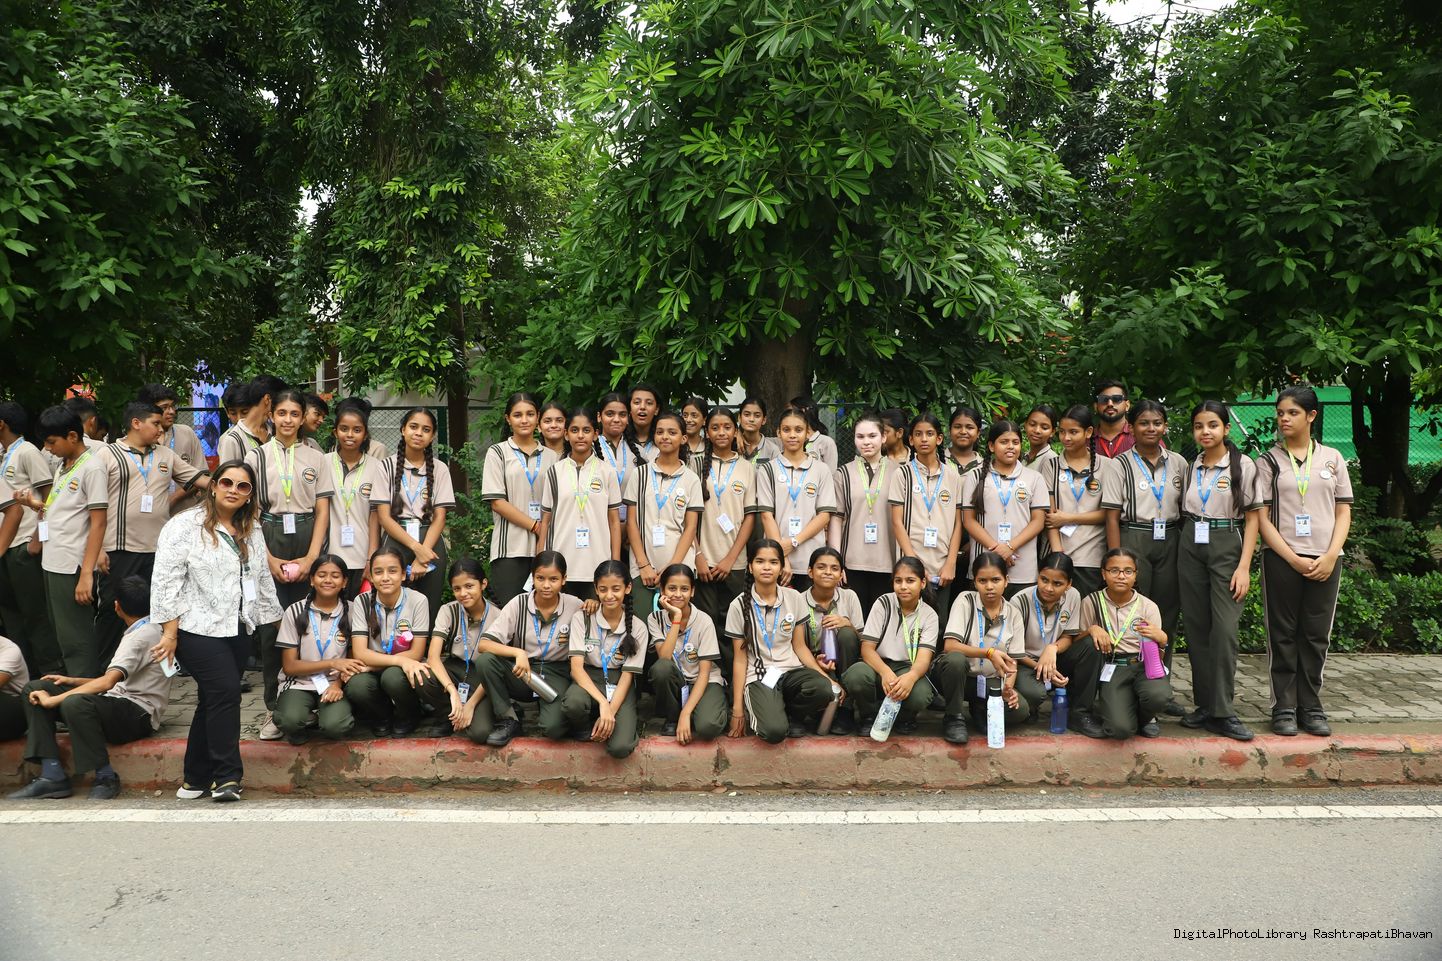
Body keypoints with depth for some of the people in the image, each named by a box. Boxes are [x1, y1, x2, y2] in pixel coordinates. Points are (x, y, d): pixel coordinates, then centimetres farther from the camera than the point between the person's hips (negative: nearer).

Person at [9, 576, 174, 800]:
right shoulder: (150, 630, 17)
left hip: (138, 716, -10)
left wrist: (55, 699, -19)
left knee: (75, 703, -37)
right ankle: (52, 775, -9)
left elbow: (107, 683, -25)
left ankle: (105, 777, -20)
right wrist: (73, 681, 14)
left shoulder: (141, 636, -14)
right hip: (119, 702, 10)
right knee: (35, 689, 1)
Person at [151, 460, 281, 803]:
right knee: (226, 692, -16)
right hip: (199, 628, -6)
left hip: (238, 629, 6)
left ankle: (197, 779, 19)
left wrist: (277, 621, 21)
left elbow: (263, 580, 21)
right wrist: (169, 631, -14)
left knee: (214, 700, 10)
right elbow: (167, 581, -10)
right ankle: (227, 776, -6)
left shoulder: (252, 531, 14)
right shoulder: (185, 526, -5)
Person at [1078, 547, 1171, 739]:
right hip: (1112, 668, -2)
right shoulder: (1091, 602, 0)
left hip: (1144, 665, 2)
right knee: (1120, 729, -26)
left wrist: (1160, 638, -18)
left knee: (1158, 695, -35)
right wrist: (1092, 629, -14)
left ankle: (1144, 717, 5)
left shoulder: (1148, 606, 4)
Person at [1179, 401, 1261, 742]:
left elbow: (1253, 518, -3)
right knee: (1196, 628, 5)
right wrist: (1185, 543, 3)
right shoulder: (1191, 467, 10)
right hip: (1191, 547, 4)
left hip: (1226, 546, -4)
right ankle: (1205, 705, 14)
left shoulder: (1243, 465, -2)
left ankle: (1222, 713, -4)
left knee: (1224, 630, -10)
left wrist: (1244, 567, -10)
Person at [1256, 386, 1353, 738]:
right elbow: (1262, 517, -2)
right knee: (1283, 636, 3)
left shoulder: (1332, 458, 9)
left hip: (1325, 560, 2)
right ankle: (1284, 709, 10)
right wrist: (1293, 559, -11)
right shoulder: (1268, 462, 3)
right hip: (1282, 559, -1)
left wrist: (1330, 556, -7)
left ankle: (1311, 708, 15)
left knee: (1316, 636, 5)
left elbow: (1344, 513, 8)